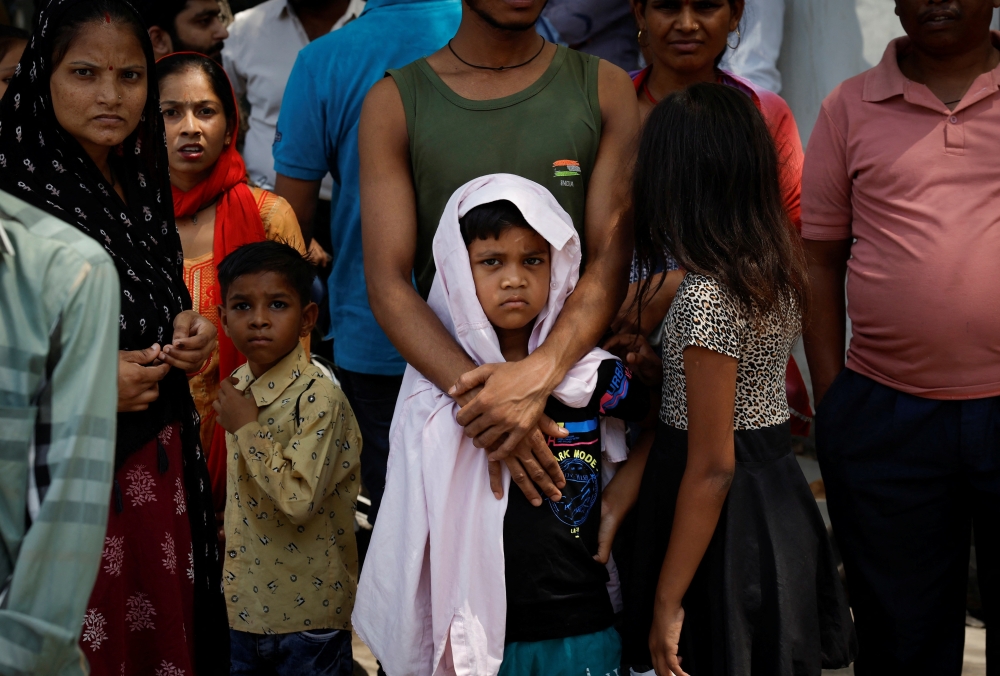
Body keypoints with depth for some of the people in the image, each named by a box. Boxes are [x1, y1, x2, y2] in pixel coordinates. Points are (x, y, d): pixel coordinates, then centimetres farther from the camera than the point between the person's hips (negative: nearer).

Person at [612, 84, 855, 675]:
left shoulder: (708, 297, -22)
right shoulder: (779, 270, 3)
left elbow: (711, 469, -22)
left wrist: (667, 602, -17)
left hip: (729, 523, -8)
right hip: (780, 498, 8)